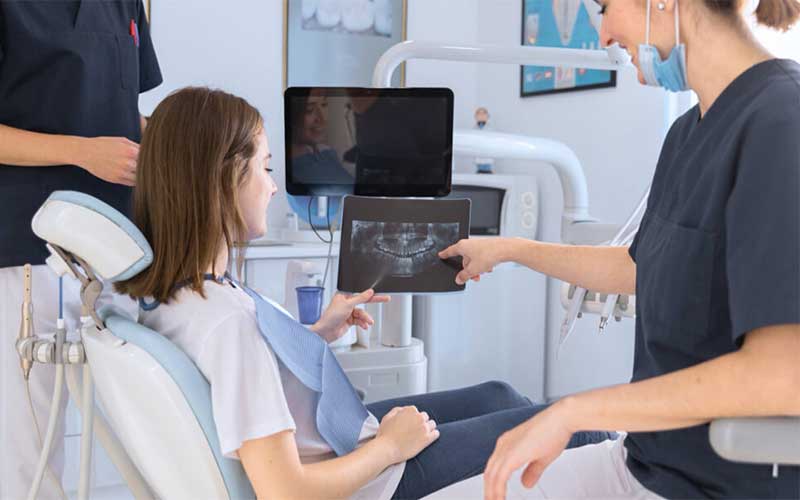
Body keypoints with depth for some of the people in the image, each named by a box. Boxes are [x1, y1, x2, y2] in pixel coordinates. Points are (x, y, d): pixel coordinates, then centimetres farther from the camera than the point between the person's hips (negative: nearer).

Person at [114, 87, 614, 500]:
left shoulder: (166, 292, -7)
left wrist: (316, 333, 6)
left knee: (497, 396, 22)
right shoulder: (228, 320, -36)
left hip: (331, 442, 9)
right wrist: (389, 445, -20)